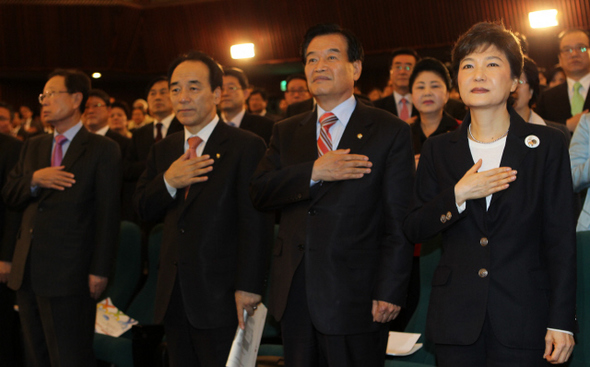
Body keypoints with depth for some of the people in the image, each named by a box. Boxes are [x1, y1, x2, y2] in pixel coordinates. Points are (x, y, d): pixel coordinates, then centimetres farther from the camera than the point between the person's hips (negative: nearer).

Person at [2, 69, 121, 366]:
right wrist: (34, 180, -8)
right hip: (27, 273, 7)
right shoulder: (33, 146, 16)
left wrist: (99, 271, -14)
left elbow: (108, 213, -8)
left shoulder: (103, 150, -4)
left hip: (68, 275, -7)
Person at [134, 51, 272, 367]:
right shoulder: (163, 150, 15)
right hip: (173, 297, 6)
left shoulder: (246, 146, -6)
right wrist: (168, 182, -10)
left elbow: (255, 222, -12)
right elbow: (142, 209, 11)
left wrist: (248, 287, -18)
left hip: (221, 298, -6)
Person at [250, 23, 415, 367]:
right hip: (294, 296, 4)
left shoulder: (391, 132, -1)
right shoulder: (286, 132, 13)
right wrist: (313, 172, -15)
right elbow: (259, 193, 1)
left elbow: (399, 221, -5)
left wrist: (389, 292, -11)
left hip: (354, 298, -4)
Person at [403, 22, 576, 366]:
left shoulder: (547, 144, 0)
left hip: (522, 322, -2)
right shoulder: (438, 150, 7)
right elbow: (414, 230, 5)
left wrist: (562, 321, -6)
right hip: (456, 318, 2)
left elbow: (561, 237, -2)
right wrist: (457, 195, -13)